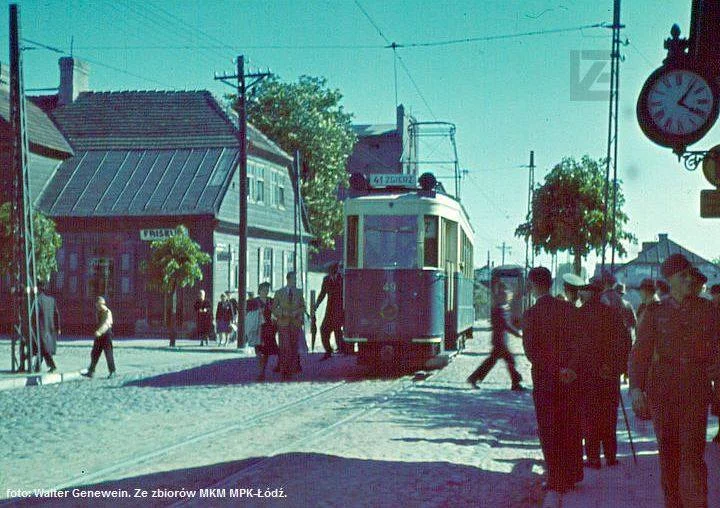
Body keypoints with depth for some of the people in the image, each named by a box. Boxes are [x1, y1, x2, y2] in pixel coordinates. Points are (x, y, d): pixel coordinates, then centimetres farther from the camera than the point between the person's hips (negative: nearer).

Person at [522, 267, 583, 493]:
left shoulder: (531, 314, -9)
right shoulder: (567, 308, 1)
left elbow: (530, 350, -14)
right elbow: (577, 341, -5)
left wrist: (553, 369, -11)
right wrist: (570, 368, -11)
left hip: (545, 378, -4)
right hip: (570, 378, 4)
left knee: (549, 431, 6)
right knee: (571, 427, 14)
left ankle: (557, 479, 8)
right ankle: (573, 474, 22)